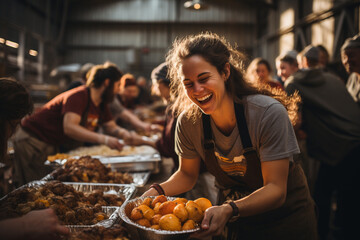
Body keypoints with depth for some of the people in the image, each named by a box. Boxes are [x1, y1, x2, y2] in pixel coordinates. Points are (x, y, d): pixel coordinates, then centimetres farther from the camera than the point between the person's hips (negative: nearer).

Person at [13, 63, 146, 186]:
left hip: (56, 146, 9)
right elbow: (69, 127, -37)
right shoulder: (78, 96, -25)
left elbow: (111, 127, 11)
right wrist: (103, 139, -46)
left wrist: (125, 134, -13)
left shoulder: (101, 104, 6)